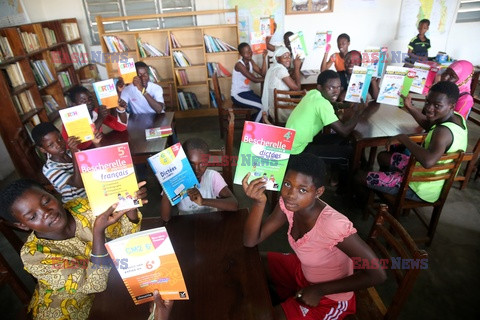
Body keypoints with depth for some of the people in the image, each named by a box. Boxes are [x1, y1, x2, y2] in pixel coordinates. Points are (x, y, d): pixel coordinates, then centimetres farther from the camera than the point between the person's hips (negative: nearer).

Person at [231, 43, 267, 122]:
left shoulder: (251, 62, 6)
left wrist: (264, 58, -11)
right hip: (238, 95, -8)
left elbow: (263, 73, -5)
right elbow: (255, 79, -21)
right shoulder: (239, 65, -18)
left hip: (247, 92, 8)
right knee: (262, 107, -18)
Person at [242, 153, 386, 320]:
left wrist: (319, 290, -23)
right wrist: (259, 202, -33)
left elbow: (377, 275, -28)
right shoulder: (287, 204, -18)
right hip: (302, 270, 6)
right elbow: (250, 241, -16)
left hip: (329, 297, -6)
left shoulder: (333, 224, -38)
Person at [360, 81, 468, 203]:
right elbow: (429, 125, 19)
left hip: (421, 190, -10)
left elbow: (428, 161, -52)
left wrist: (403, 138, -39)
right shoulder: (457, 117, -3)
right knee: (383, 156, 25)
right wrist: (410, 108, 9)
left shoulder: (444, 132, -33)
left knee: (361, 177, -8)